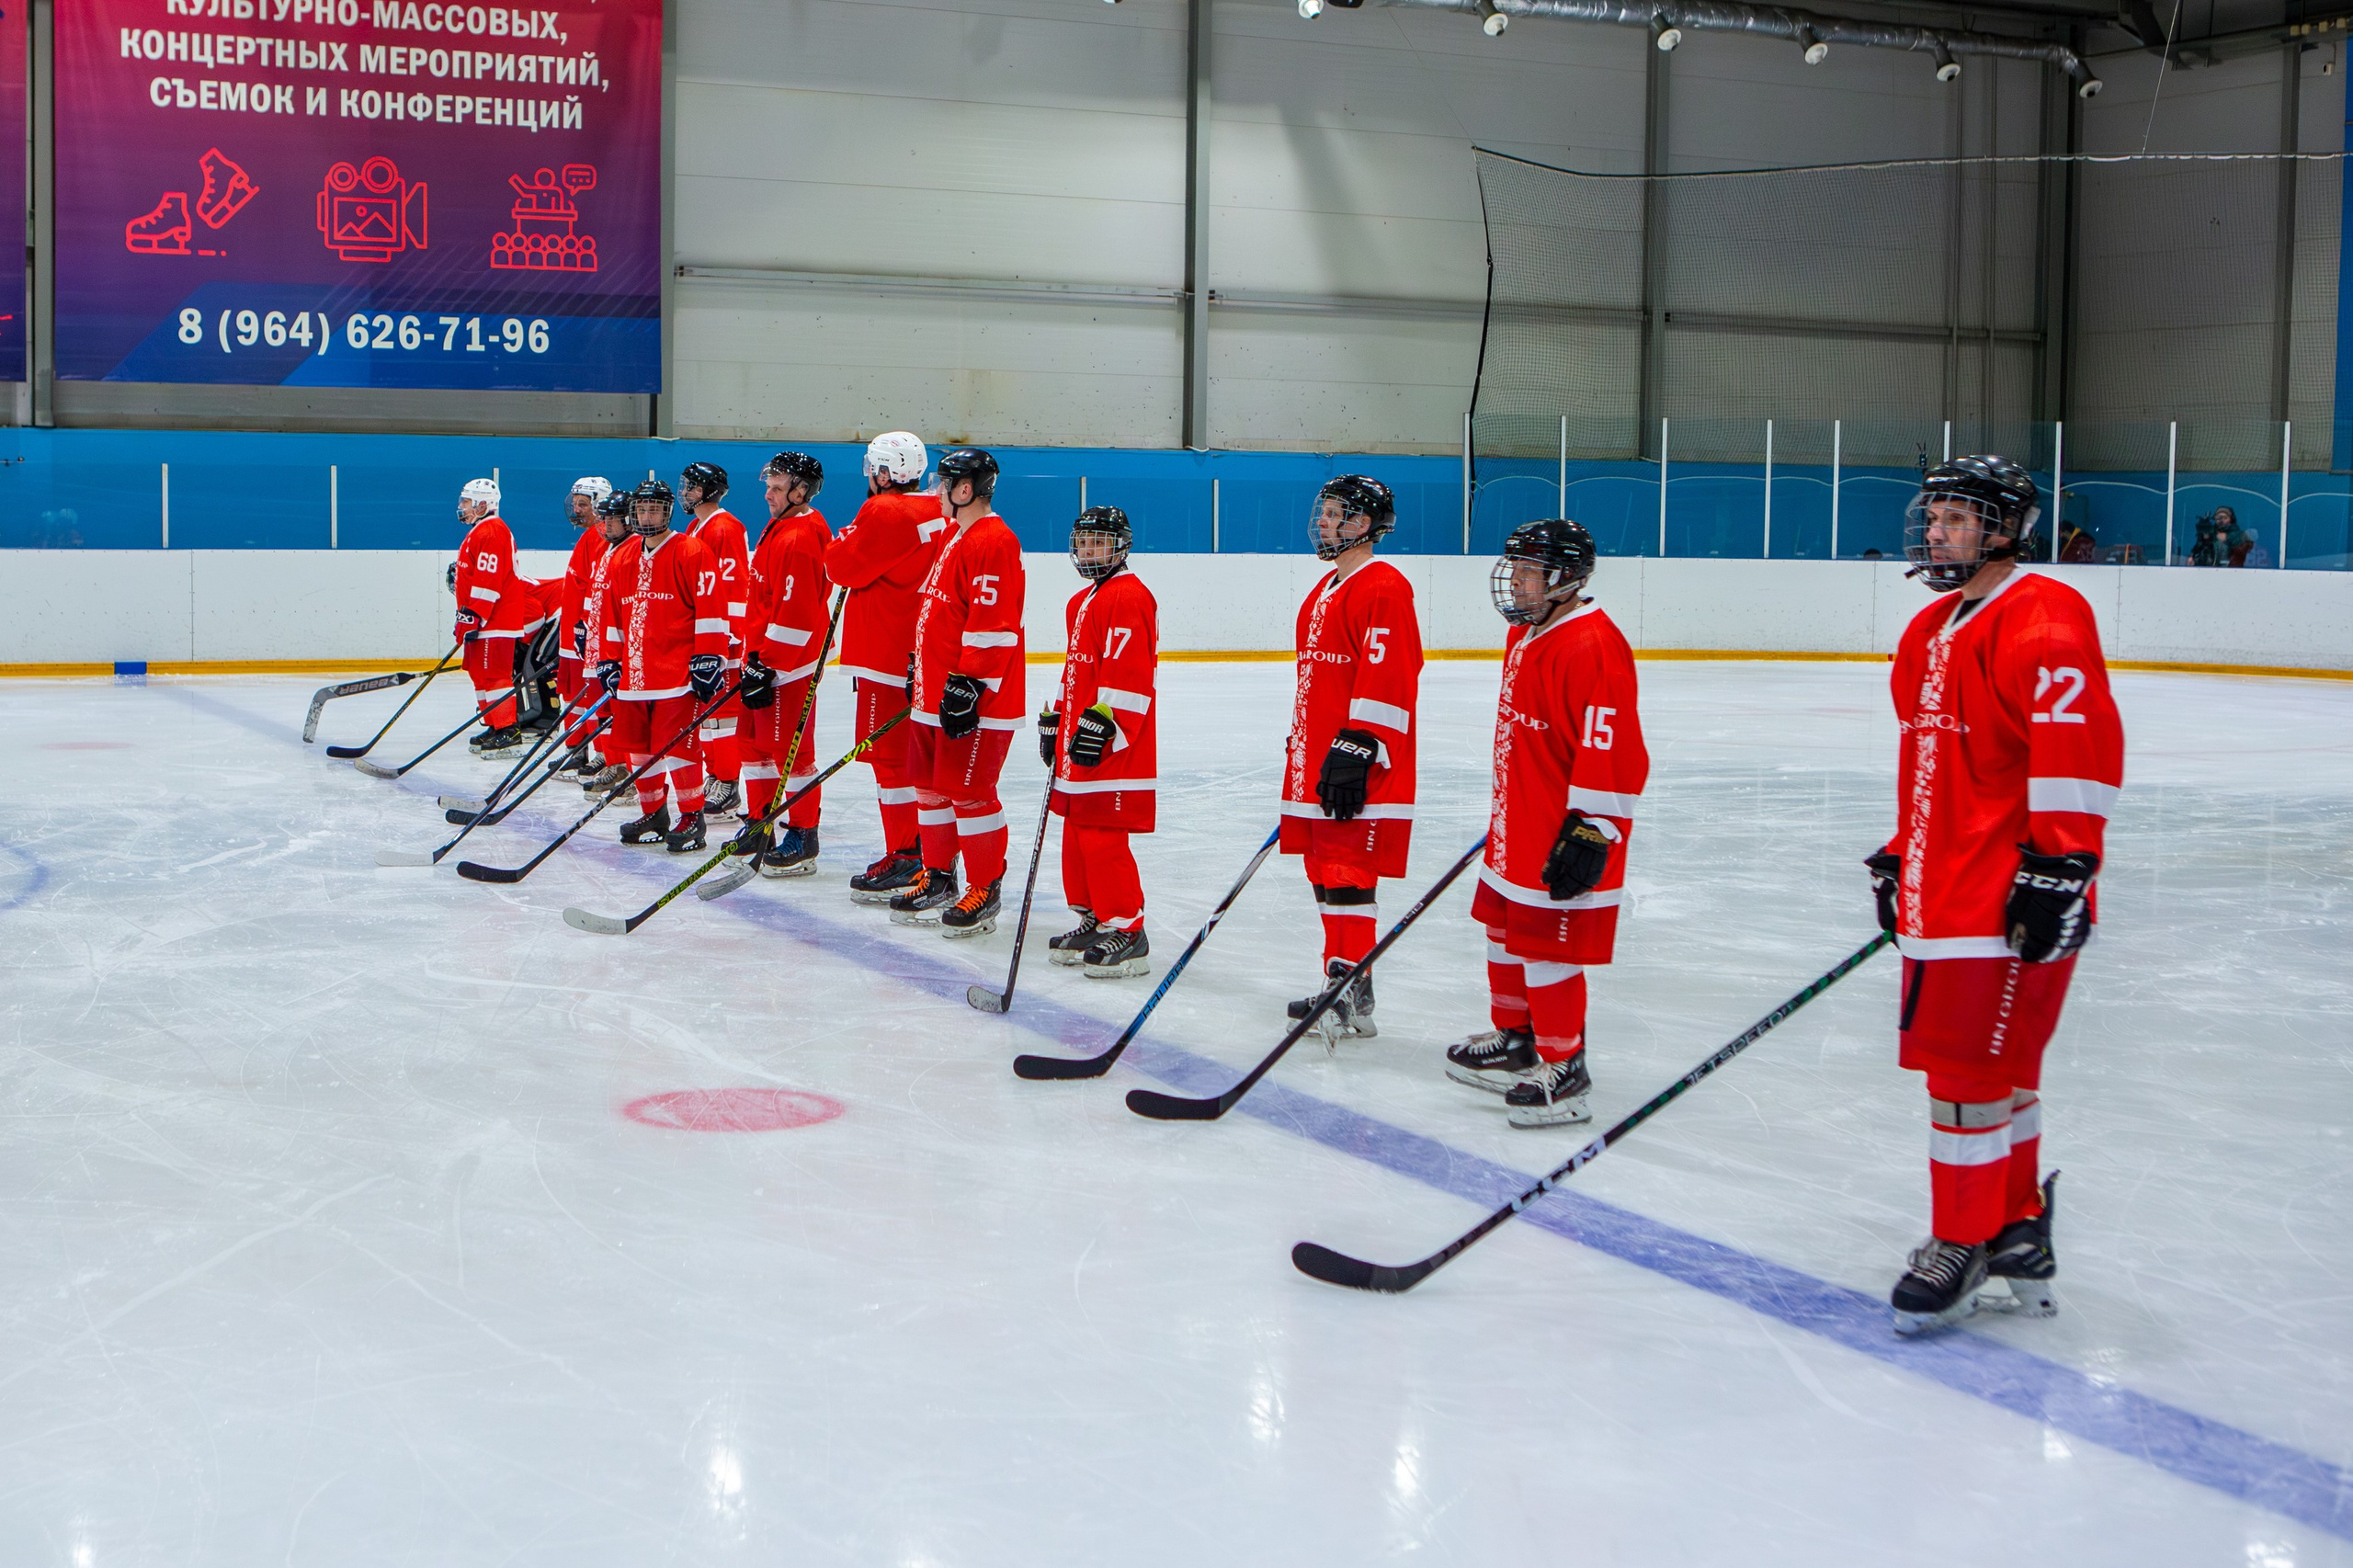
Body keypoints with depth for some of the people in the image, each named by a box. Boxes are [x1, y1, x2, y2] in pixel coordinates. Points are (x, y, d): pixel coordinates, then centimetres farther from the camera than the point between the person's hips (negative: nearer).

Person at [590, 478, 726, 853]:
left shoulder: (691, 554, -4)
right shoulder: (622, 558, 15)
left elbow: (710, 611, -9)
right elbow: (610, 614, 20)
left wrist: (708, 661, -14)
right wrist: (608, 662, 15)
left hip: (678, 674, -7)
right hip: (633, 673, 7)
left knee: (678, 745, -10)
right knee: (638, 747, 10)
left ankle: (691, 817, 0)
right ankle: (654, 815, 23)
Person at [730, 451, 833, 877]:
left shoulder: (800, 540, -19)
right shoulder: (779, 531, 15)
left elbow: (794, 614, -23)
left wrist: (765, 666, -22)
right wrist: (752, 657, 24)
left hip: (789, 665, -11)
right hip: (764, 656, 11)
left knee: (790, 748, -5)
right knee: (757, 742, 16)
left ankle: (802, 840, 2)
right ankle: (758, 826, 26)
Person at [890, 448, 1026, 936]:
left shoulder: (993, 542, -16)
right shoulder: (954, 535, 17)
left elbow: (991, 625, -22)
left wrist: (967, 685, -23)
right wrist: (924, 673, 26)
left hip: (977, 698, -10)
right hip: (937, 692, 10)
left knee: (969, 790, -6)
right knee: (931, 784, 15)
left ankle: (984, 891, 4)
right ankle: (938, 880, 26)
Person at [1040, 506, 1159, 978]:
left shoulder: (1128, 597, -13)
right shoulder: (1082, 602, 20)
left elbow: (1128, 674, -21)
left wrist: (1101, 722, -24)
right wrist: (1055, 718, 26)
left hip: (1114, 748, -10)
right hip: (1079, 746, 10)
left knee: (1103, 837, -10)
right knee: (1077, 833, 14)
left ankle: (1126, 932, -4)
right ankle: (1093, 918, 25)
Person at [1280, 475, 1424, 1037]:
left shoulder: (1384, 589, -12)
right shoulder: (1327, 590, 20)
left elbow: (1387, 683, -20)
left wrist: (1355, 751, -23)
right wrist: (1301, 750, 26)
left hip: (1359, 773, -10)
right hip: (1314, 766, 10)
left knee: (1348, 874, -11)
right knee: (1325, 871, 13)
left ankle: (1353, 994, -9)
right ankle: (1340, 979, 21)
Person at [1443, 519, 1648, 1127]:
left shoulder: (1593, 647, -21)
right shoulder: (1524, 636, 12)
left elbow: (1612, 751, -25)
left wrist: (1591, 832, -26)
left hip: (1561, 844, -10)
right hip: (1515, 834, 10)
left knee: (1548, 949, -4)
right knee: (1505, 932, 21)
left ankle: (1564, 1069, 9)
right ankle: (1514, 1042, 37)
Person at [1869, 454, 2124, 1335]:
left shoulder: (2043, 620, -13)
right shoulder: (1931, 631, 17)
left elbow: (2081, 750, -22)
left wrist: (2059, 867, -25)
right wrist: (1901, 856, 26)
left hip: (2011, 895, -9)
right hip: (1943, 889, 9)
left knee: (1970, 1063, -6)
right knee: (1992, 1063, 16)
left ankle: (1966, 1246, 5)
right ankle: (2017, 1229, 28)